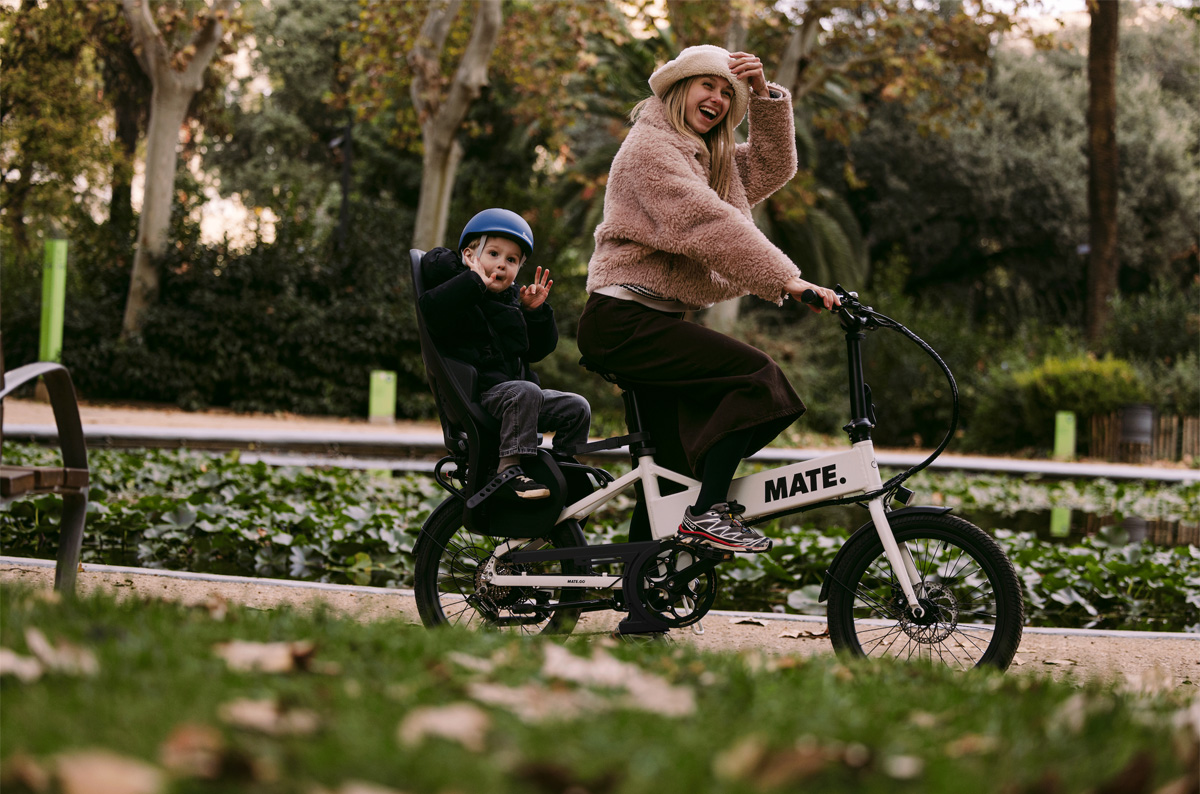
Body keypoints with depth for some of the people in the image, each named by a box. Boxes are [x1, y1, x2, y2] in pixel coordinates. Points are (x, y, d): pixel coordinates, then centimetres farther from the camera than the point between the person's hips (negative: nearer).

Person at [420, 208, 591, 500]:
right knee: (525, 392, -35)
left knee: (577, 408, -3)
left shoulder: (512, 299, 19)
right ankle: (509, 468, -33)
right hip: (477, 396, -7)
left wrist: (536, 311, 3)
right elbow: (433, 313, -25)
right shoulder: (462, 293, -1)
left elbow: (537, 350, 18)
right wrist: (474, 282, -27)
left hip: (516, 383, 7)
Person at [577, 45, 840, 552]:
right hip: (625, 318, -10)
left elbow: (773, 168, 14)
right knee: (755, 374, -21)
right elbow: (710, 225, -21)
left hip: (656, 321, 10)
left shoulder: (712, 159, 21)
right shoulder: (650, 146, -10)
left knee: (678, 461, 10)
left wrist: (764, 95, 1)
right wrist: (785, 280, -26)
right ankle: (708, 514, -22)